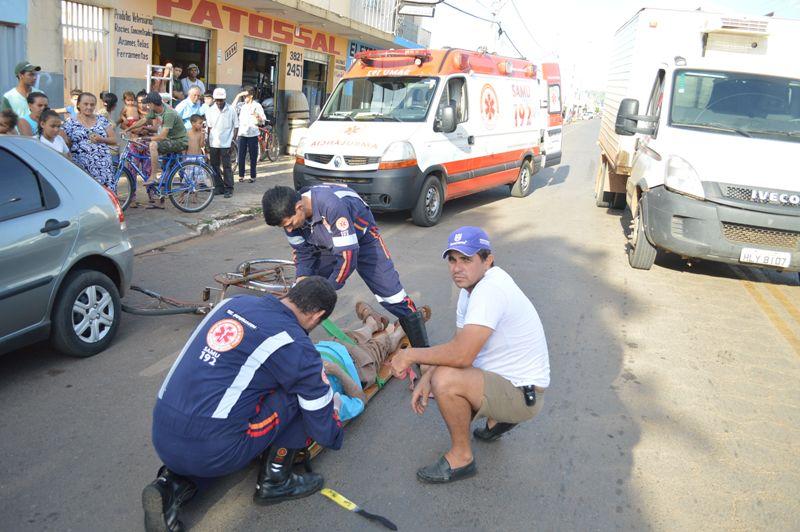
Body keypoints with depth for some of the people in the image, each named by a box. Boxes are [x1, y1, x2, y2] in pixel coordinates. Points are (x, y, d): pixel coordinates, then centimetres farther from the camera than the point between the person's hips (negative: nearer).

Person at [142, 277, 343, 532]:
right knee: (299, 393, 3)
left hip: (161, 441, 7)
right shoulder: (296, 346, -8)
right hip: (210, 453, -6)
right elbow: (323, 425, 3)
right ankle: (274, 480, 14)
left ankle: (173, 484, 14)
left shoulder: (234, 301, 9)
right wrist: (334, 437, 26)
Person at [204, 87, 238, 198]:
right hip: (213, 143, 4)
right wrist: (208, 142, 6)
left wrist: (232, 140, -4)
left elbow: (235, 126, 1)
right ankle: (218, 187, 19)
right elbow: (209, 127, 8)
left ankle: (229, 188, 3)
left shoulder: (231, 110, -3)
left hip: (226, 143, -3)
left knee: (226, 166, -3)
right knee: (214, 166, 8)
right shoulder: (211, 110, 4)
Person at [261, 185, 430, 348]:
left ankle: (423, 352, 4)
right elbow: (303, 254, -7)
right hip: (326, 245, 6)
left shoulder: (331, 205, -42)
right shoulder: (290, 214, -21)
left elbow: (348, 256, -38)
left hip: (361, 239, -5)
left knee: (392, 297, -11)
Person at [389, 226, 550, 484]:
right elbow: (460, 346, 7)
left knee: (445, 380, -30)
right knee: (431, 367, 15)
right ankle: (497, 420, 23)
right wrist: (426, 378, -8)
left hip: (522, 393, -10)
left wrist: (410, 355, -20)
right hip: (502, 375, 10)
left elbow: (461, 355, -35)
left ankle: (461, 457, -4)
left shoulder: (490, 290, -28)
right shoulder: (471, 285, 3)